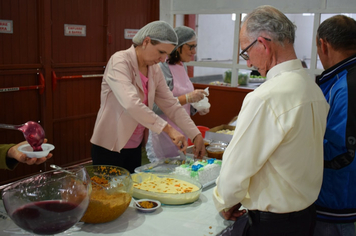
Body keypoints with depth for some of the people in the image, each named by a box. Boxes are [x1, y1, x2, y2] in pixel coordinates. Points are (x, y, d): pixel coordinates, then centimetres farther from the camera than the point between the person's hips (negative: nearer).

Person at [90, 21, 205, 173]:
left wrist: (196, 135, -5)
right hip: (109, 148, -6)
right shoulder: (119, 62, -18)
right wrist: (168, 129, -34)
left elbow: (171, 105, 4)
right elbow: (131, 104, -32)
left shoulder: (155, 71, 4)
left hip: (135, 147, 7)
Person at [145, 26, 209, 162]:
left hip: (180, 134, 8)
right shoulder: (162, 67, -16)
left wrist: (196, 108, 4)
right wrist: (186, 98, -25)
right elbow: (155, 106, -24)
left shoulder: (183, 67, 11)